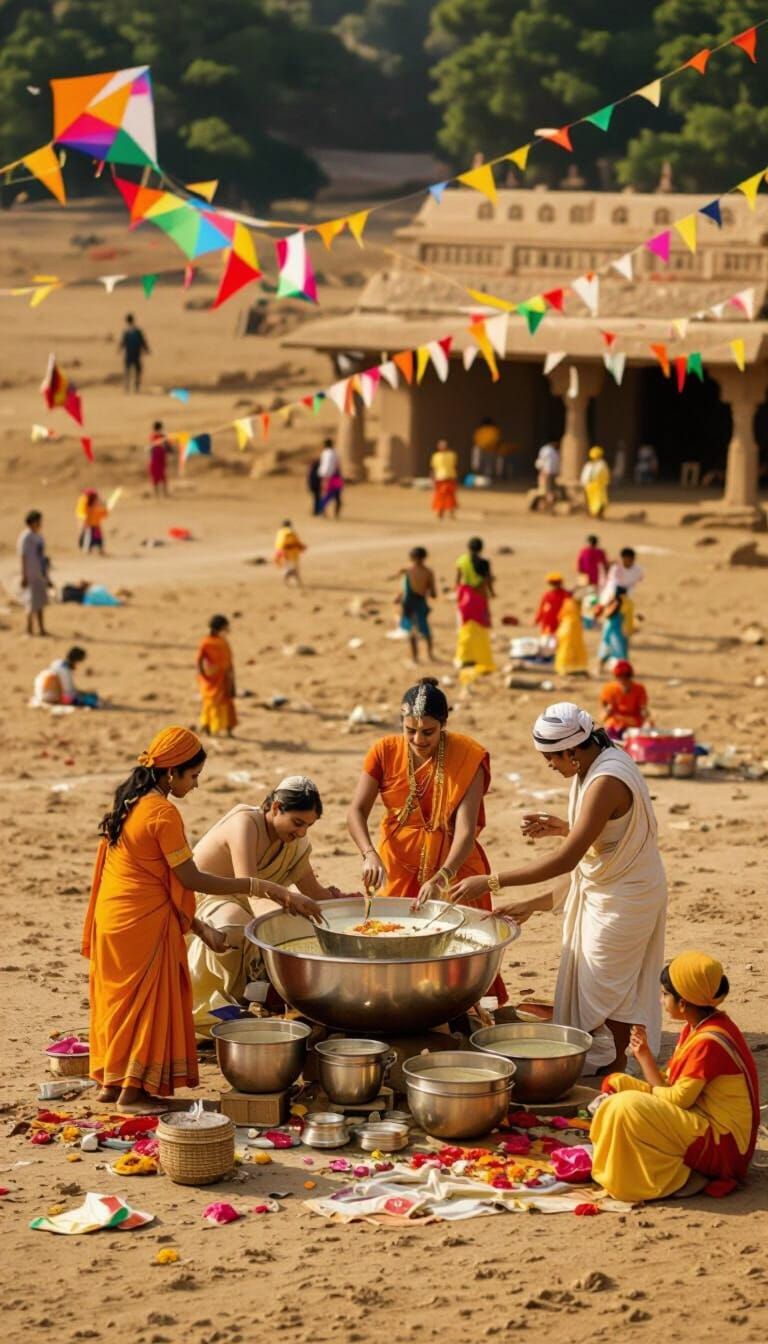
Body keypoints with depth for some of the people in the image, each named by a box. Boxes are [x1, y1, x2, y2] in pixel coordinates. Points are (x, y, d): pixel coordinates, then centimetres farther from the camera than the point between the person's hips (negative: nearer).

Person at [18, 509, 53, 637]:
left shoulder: (38, 536, 14)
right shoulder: (26, 537, -13)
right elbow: (23, 557, -16)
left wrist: (47, 576, 22)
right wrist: (24, 576, -19)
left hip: (40, 575, 9)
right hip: (31, 575, -9)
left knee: (41, 602, 14)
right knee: (32, 603, -7)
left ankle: (41, 629, 21)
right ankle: (29, 630, -2)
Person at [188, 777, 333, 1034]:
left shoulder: (295, 845, -1)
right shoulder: (245, 823, -27)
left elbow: (314, 892, 5)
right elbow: (247, 883, -40)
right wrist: (289, 896, -53)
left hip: (230, 902, 9)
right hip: (198, 897, -9)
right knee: (235, 930, -36)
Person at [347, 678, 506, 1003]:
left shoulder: (467, 757, -15)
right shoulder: (385, 752, -7)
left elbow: (466, 828, -22)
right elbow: (357, 811, -10)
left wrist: (441, 878, -36)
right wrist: (370, 855, -30)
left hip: (451, 865, -2)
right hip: (398, 867, 2)